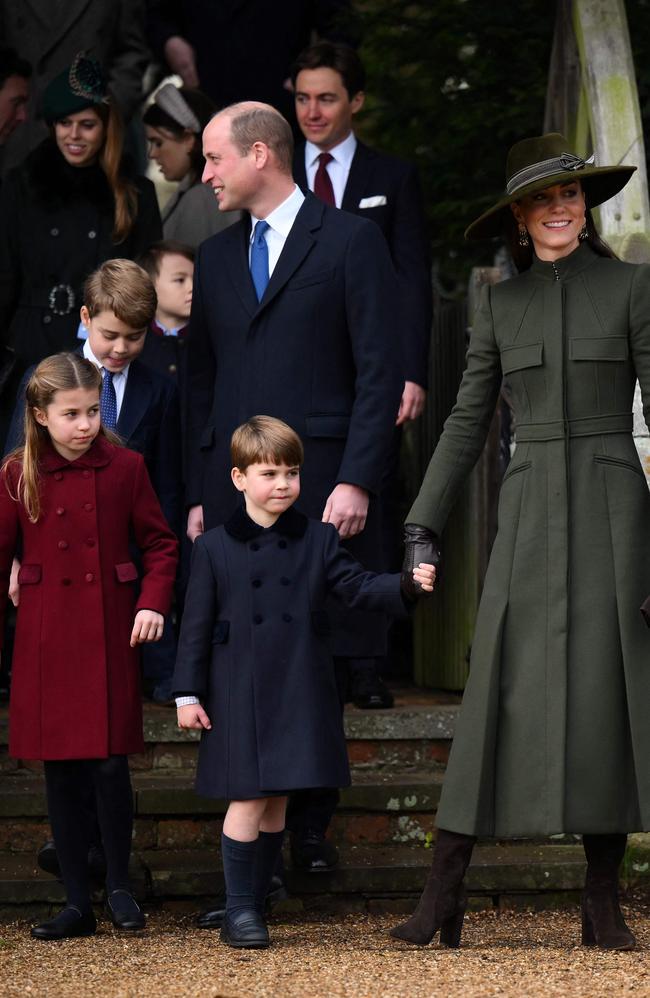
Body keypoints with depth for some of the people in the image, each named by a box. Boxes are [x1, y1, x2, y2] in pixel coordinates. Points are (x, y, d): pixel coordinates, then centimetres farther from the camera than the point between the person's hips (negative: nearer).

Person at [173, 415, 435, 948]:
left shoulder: (318, 540, 7)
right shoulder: (214, 548, 1)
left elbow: (357, 585, 2)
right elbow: (197, 625, 2)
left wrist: (406, 584, -17)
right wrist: (188, 694, -1)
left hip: (298, 696, 3)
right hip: (240, 697, -3)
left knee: (276, 802, 8)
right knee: (248, 799, -7)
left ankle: (254, 904, 17)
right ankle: (239, 910, 1)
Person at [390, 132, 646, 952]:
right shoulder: (500, 305, 10)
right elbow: (467, 422, 11)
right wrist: (421, 526, 4)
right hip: (530, 511, 1)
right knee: (500, 694, -6)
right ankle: (443, 895, -7)